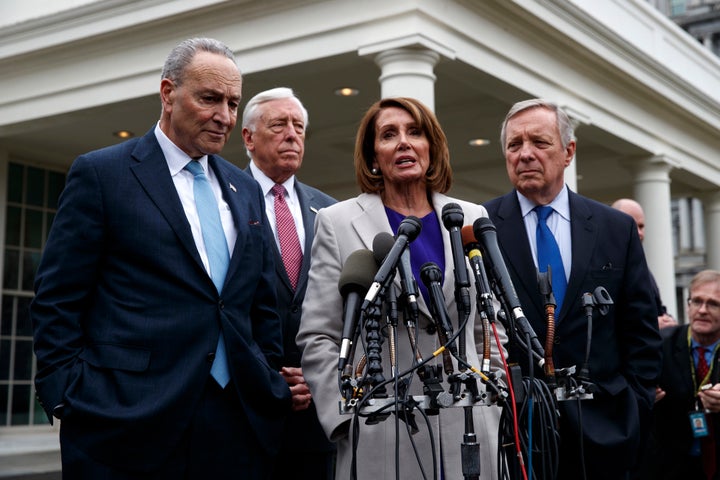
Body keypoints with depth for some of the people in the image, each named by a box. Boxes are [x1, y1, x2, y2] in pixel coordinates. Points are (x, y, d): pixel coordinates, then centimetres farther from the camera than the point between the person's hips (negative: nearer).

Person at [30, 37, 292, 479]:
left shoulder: (246, 190, 15)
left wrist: (272, 386, 9)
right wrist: (70, 401, -9)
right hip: (128, 423, -4)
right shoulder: (100, 173, 0)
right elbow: (57, 301, -3)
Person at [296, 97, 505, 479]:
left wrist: (492, 404, 7)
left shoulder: (471, 219, 9)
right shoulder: (338, 222, 1)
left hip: (467, 426, 3)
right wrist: (348, 416, -7)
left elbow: (489, 330, 13)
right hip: (379, 430, -2)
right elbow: (317, 337, -1)